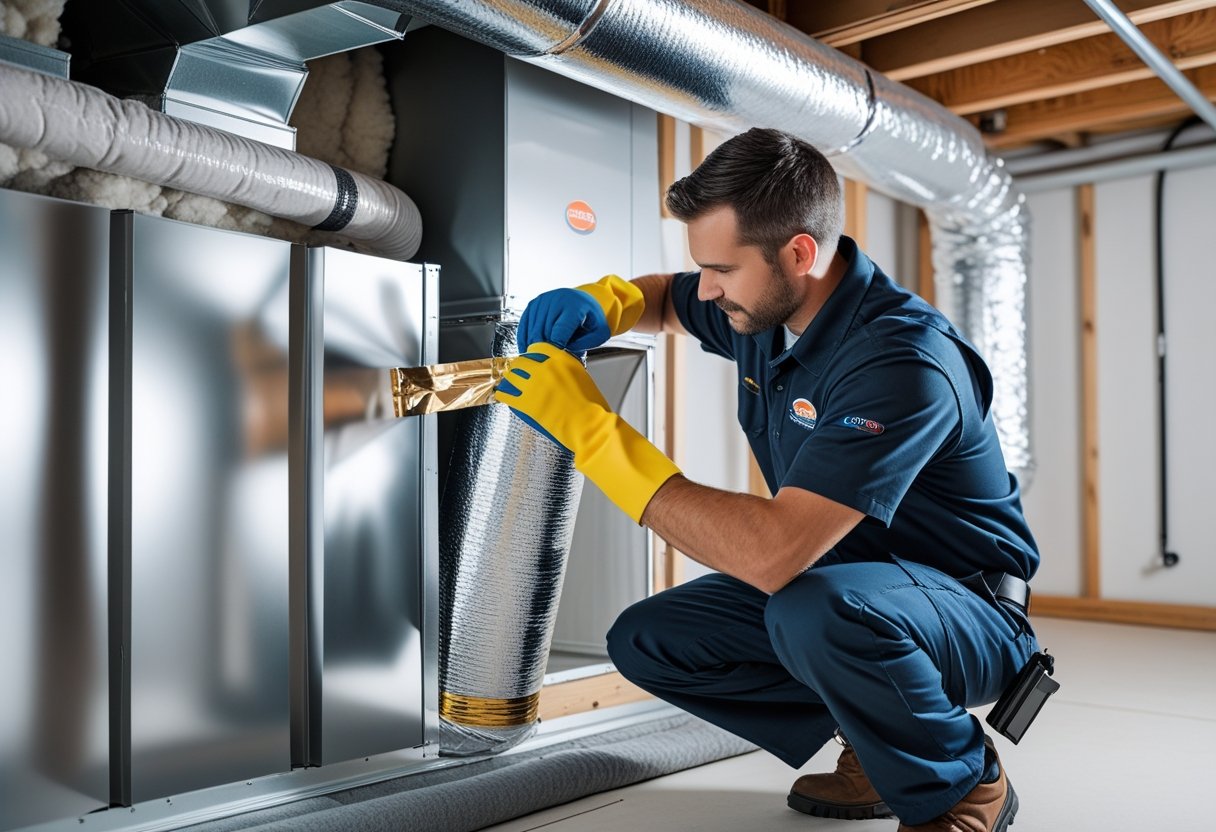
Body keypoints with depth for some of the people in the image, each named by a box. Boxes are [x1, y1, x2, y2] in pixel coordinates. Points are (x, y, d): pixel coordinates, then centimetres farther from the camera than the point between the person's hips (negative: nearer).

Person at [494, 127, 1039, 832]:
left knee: (815, 611, -39)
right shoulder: (762, 304, -5)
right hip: (827, 581, 8)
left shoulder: (902, 362, -32)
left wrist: (594, 429, -35)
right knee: (645, 640, -5)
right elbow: (668, 301, 19)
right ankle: (874, 744, 7)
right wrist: (605, 302, -7)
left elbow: (770, 553, -41)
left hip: (970, 610, -8)